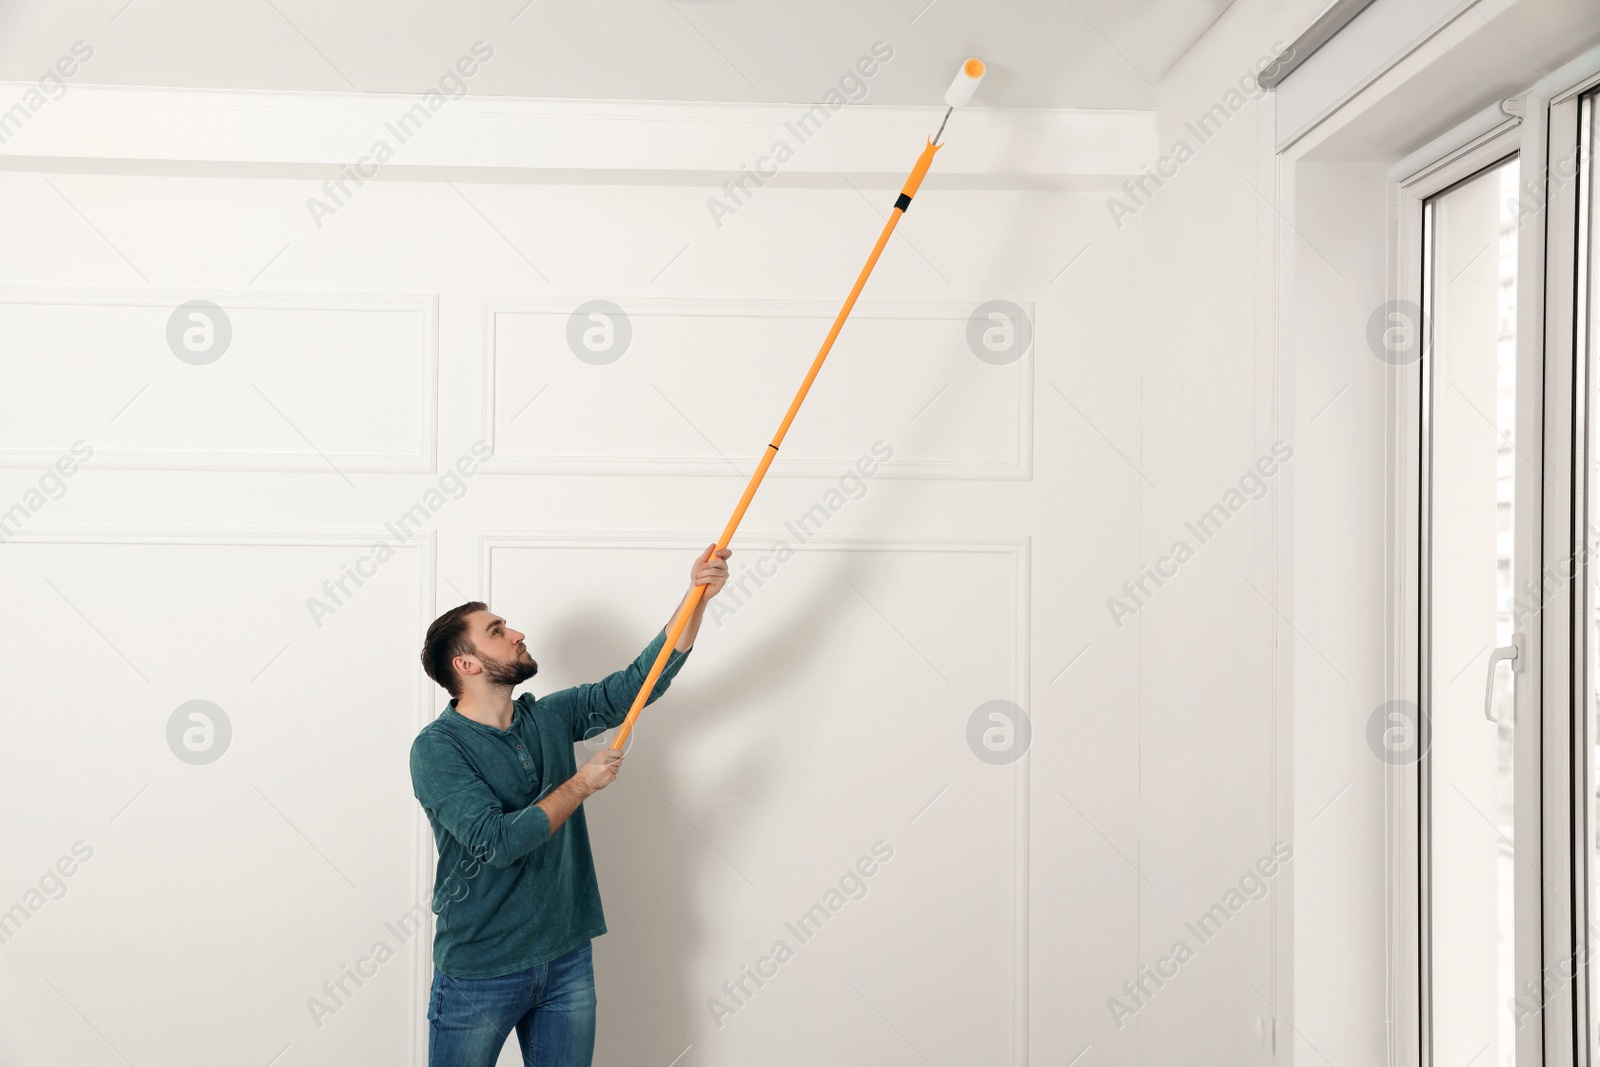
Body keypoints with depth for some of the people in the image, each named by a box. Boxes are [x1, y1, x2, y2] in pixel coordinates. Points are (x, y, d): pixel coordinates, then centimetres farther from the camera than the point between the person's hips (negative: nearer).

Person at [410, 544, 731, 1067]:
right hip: (479, 973, -5)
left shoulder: (551, 718, 5)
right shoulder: (436, 748, -15)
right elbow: (497, 842, -24)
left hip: (567, 960, 5)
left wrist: (696, 596, -6)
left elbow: (637, 683, 3)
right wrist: (581, 784, -15)